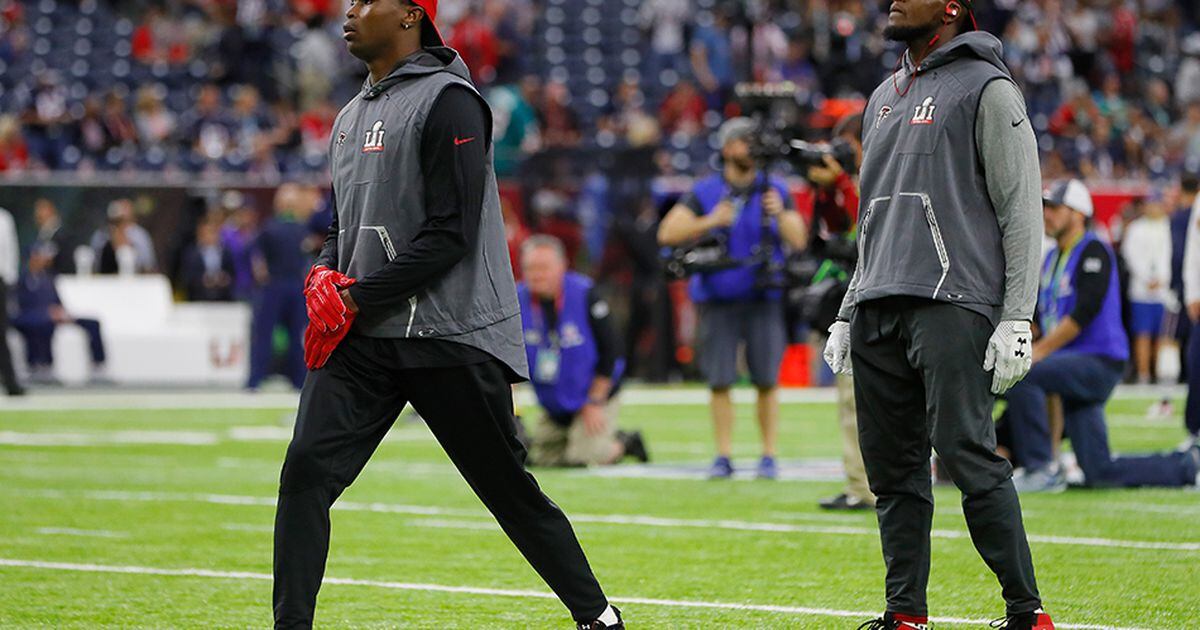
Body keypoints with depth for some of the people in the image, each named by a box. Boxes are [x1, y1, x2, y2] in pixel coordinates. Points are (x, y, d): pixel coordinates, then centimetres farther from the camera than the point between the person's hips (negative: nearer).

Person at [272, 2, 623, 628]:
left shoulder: (447, 101, -8)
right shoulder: (351, 117, 19)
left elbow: (450, 235, -15)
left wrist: (356, 297, -16)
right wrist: (322, 275, 3)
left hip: (451, 339, -7)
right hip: (361, 340, 7)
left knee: (511, 490, 1)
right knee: (306, 470, -10)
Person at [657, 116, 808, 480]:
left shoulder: (775, 191, 6)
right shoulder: (705, 192, 4)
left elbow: (799, 241, 0)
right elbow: (668, 234, -3)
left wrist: (780, 216, -18)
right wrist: (710, 222, -14)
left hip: (764, 298, 0)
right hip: (719, 299, 0)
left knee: (767, 380, -4)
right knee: (720, 381, -2)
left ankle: (769, 455, 4)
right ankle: (724, 456, 5)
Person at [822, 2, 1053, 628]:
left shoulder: (986, 88, -1)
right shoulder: (884, 96, 22)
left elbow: (1021, 212, -6)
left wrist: (1016, 319, -13)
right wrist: (847, 315, 20)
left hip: (953, 305, -7)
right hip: (877, 311, 8)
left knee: (969, 455, -14)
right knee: (892, 469, 6)